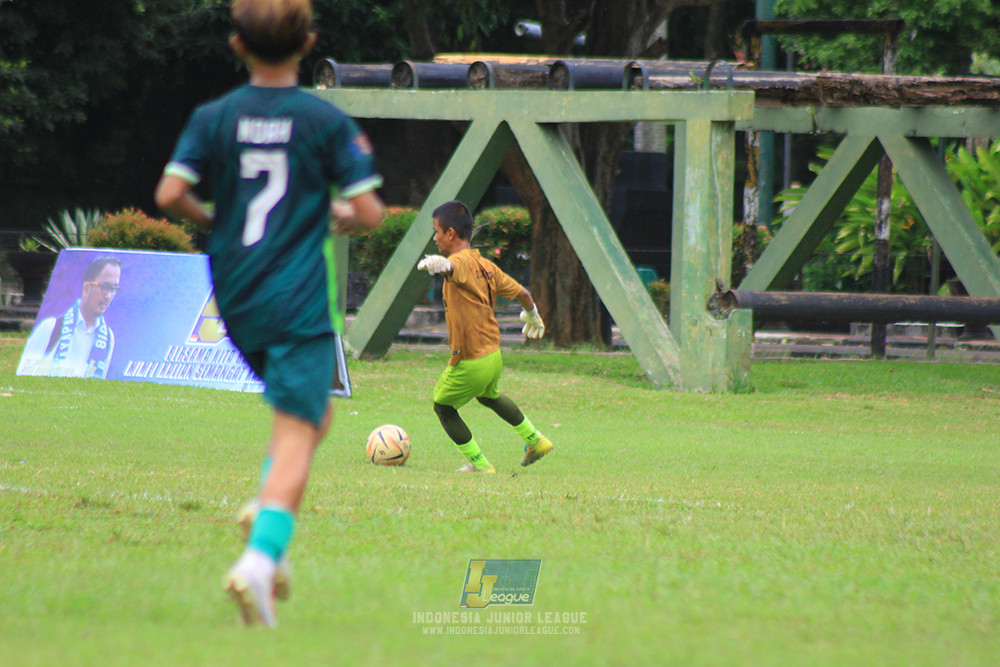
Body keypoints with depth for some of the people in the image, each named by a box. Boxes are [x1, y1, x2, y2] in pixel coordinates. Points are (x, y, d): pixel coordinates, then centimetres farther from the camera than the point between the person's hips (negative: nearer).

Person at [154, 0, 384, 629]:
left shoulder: (213, 118, 1)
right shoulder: (327, 121, -6)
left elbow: (170, 194, -8)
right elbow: (369, 212, -8)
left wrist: (213, 221, 12)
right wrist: (338, 218, 15)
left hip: (235, 299, 5)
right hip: (301, 301, -5)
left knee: (312, 410, 25)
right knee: (297, 434, -6)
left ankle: (268, 512, 7)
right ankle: (262, 554, -24)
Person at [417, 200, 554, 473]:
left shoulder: (461, 262, -19)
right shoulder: (486, 266, 6)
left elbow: (452, 267, -46)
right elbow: (521, 293, 16)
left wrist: (439, 264, -70)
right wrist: (532, 315, 37)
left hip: (469, 363, -9)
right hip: (493, 355, 9)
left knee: (443, 406, 12)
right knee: (489, 395, 35)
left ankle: (479, 463, 15)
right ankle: (535, 441, 48)